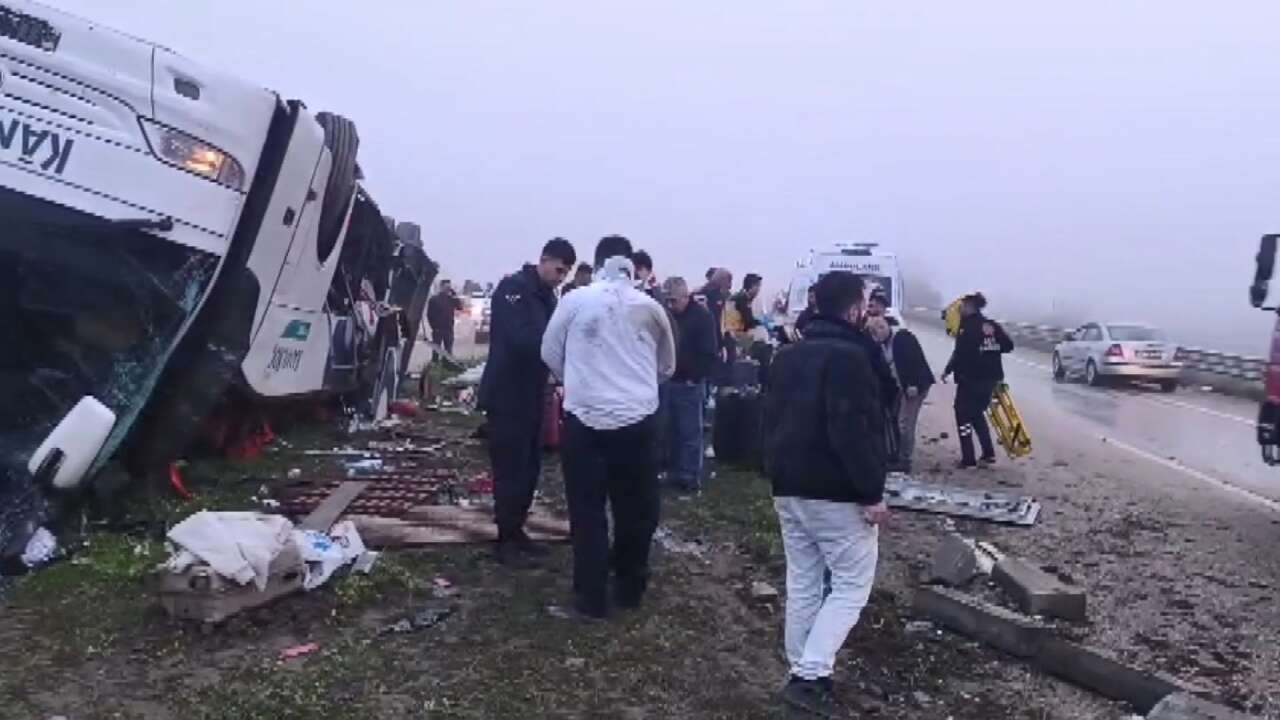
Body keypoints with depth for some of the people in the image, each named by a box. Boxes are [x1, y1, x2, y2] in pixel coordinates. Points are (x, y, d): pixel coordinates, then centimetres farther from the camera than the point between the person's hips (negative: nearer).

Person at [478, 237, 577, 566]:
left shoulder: (546, 295, 14)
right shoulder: (512, 288, -13)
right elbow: (520, 339, -26)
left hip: (532, 396, 9)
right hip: (506, 395, -8)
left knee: (529, 467, 12)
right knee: (510, 469, -4)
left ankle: (516, 532, 24)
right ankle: (505, 541, 6)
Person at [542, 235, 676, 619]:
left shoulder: (576, 300, -2)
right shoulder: (650, 306, 3)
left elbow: (550, 353, 9)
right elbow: (667, 365, 15)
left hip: (585, 418, -1)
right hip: (637, 420, 1)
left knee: (587, 511, 8)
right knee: (636, 509, 15)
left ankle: (591, 597, 10)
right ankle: (629, 588, 27)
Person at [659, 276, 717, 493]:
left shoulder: (701, 316, -8)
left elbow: (708, 354, -11)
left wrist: (697, 378, -17)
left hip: (689, 384, -6)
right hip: (666, 381, 6)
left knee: (690, 432, 1)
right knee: (669, 430, 11)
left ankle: (691, 476, 8)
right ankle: (674, 473, 22)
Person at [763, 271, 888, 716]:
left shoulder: (788, 355, 12)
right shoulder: (848, 356, -16)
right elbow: (852, 432, -23)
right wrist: (872, 492, -18)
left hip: (789, 489, 8)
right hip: (837, 493, -8)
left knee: (802, 583, 14)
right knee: (852, 585, 3)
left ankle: (802, 672, 20)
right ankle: (810, 675, -5)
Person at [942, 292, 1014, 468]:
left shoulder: (967, 327, -13)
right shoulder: (992, 325, 8)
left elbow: (960, 353, -18)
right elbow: (1008, 345, 8)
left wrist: (947, 371, -6)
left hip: (971, 380, -7)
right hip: (991, 379, 7)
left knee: (963, 415, 3)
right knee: (978, 413, 22)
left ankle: (968, 459, 1)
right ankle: (988, 452, 17)